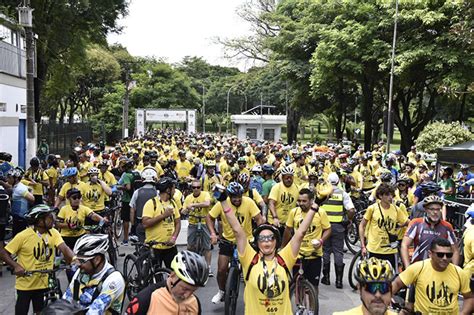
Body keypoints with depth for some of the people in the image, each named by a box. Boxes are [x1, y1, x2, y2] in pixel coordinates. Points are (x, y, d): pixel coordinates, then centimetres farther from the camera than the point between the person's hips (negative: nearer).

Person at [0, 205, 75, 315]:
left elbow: (64, 248, -19)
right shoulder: (23, 236, -17)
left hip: (44, 283, 3)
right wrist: (16, 266, -26)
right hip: (26, 285, -3)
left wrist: (74, 259, -38)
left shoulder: (53, 233, -7)